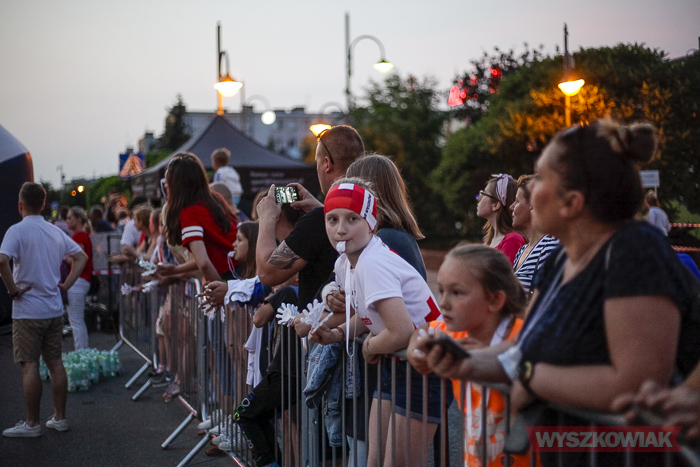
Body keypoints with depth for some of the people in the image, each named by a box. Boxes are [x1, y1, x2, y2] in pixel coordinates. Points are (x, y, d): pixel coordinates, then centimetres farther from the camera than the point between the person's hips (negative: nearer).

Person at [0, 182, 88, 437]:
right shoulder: (56, 232, 8)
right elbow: (81, 256, 17)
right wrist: (66, 283, 12)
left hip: (28, 310, -6)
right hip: (54, 308, 6)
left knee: (29, 365, -1)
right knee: (55, 362, 12)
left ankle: (32, 424, 3)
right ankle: (59, 418, 17)